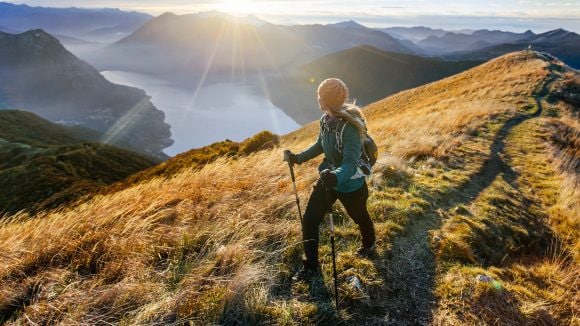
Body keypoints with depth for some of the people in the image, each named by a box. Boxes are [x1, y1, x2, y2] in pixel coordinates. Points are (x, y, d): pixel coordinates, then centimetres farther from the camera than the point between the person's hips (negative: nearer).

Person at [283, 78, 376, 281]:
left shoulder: (350, 127, -31)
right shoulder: (326, 119, -8)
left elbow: (350, 163, -37)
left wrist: (336, 176, -57)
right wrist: (298, 157, 1)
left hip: (351, 186, -6)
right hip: (328, 180, 6)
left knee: (360, 218, 23)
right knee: (309, 220, 3)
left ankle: (369, 245, 57)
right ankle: (311, 266, 22)